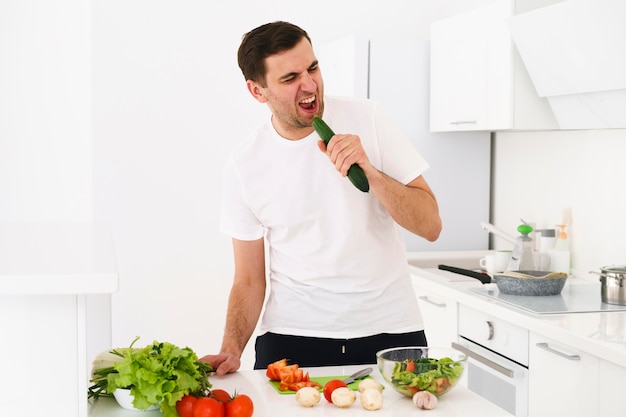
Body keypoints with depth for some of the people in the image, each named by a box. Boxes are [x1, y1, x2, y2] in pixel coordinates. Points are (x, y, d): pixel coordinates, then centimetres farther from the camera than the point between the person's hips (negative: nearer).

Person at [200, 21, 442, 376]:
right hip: (293, 339, 0)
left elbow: (430, 226, -8)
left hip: (390, 331, 0)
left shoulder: (367, 119, -6)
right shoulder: (244, 166, -4)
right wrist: (231, 351, -14)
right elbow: (250, 280, 2)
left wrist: (369, 172, -22)